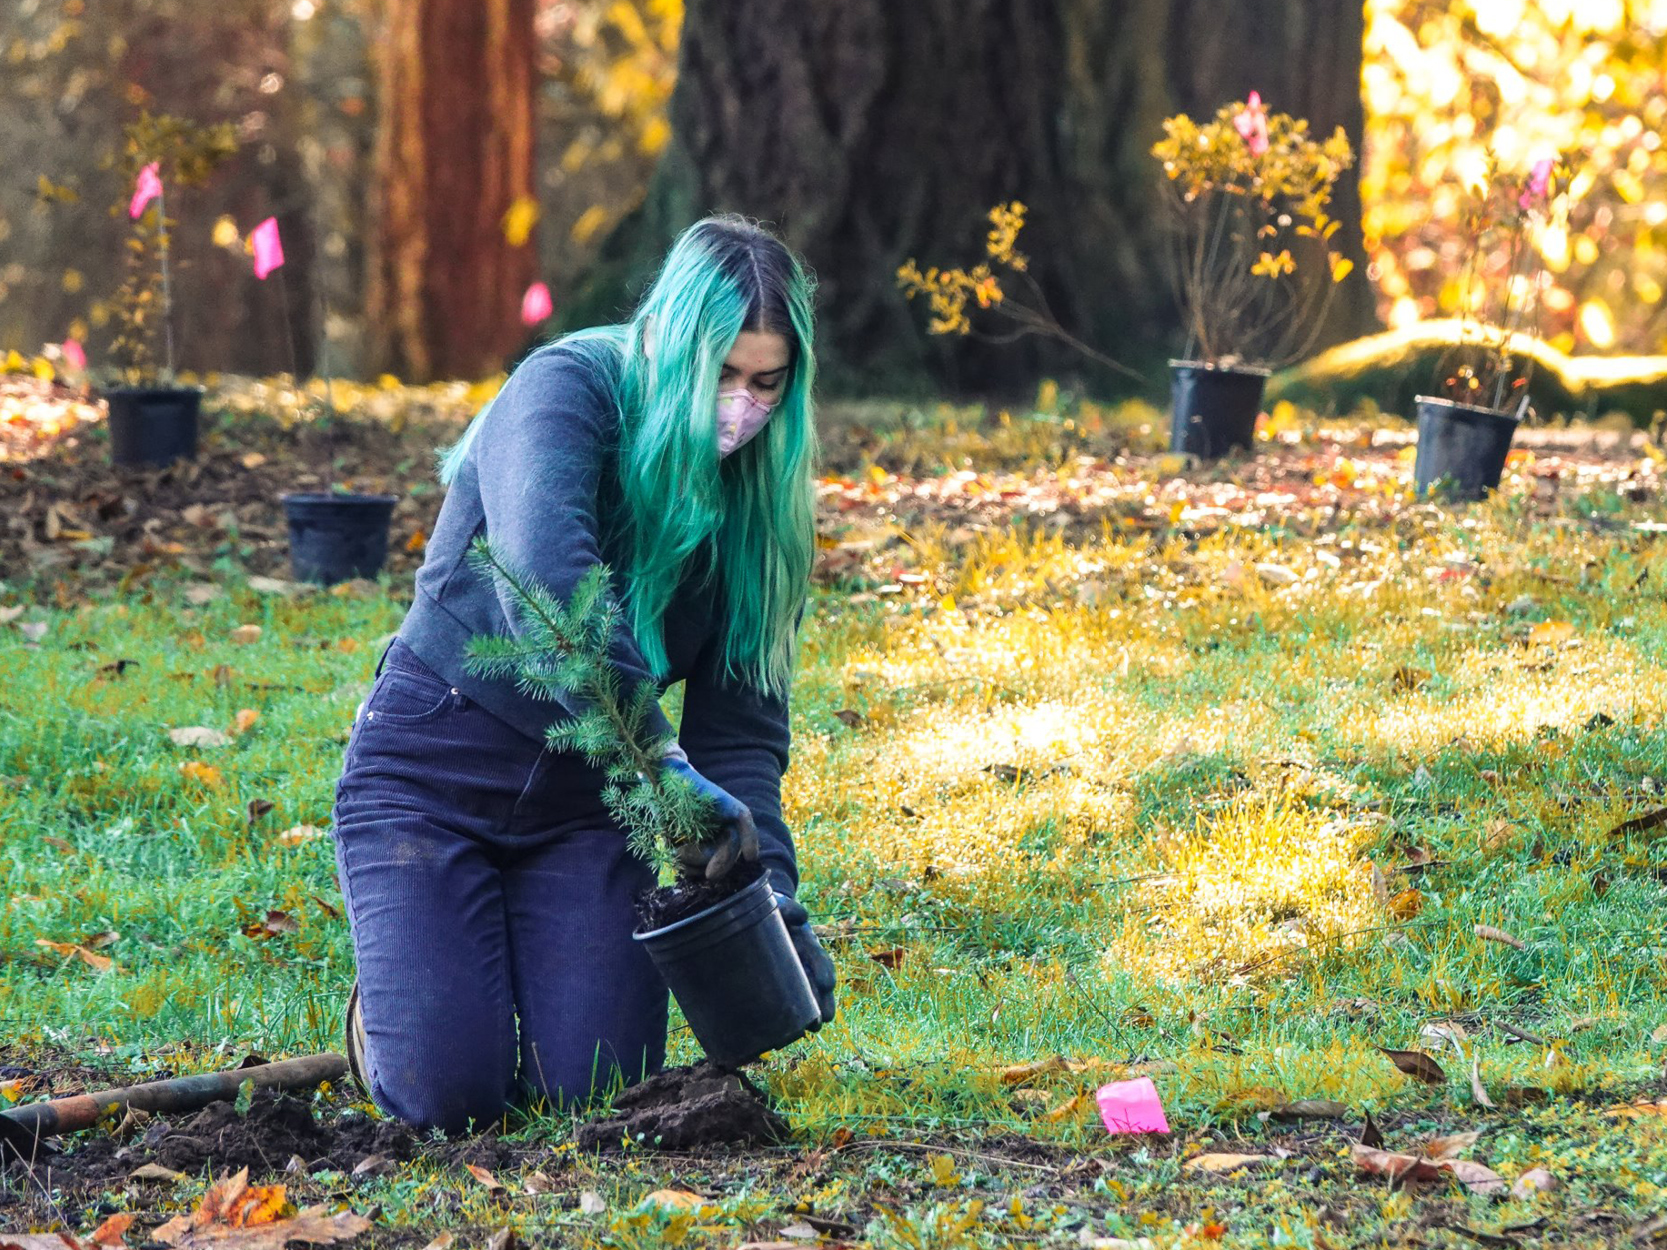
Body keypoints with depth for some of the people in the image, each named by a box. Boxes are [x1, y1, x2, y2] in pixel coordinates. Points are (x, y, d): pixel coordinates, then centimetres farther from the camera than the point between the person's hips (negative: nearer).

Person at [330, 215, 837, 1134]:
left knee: (597, 1091, -8)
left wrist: (772, 883, -19)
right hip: (434, 771, -5)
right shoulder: (568, 389, -20)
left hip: (581, 797, 5)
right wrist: (664, 764, -49)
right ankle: (388, 1007, 20)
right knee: (449, 1096, -15)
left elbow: (742, 718, -2)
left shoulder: (753, 490, -1)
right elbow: (547, 576, -41)